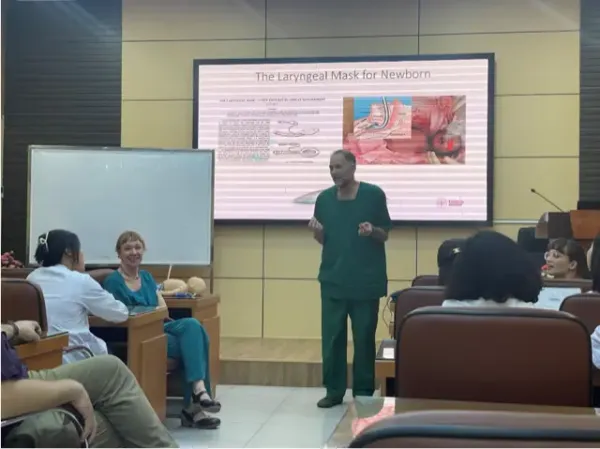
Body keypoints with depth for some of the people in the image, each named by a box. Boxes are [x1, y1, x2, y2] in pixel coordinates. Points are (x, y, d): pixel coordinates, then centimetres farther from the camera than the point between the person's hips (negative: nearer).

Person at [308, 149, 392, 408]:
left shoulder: (373, 194, -4)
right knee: (332, 336, 3)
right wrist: (317, 230, -11)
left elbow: (385, 235, 1)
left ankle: (364, 392, 14)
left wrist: (372, 231, -20)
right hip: (333, 279, 3)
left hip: (366, 279, -3)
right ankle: (334, 390, 13)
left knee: (364, 337, 4)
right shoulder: (324, 198, 5)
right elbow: (323, 240, 11)